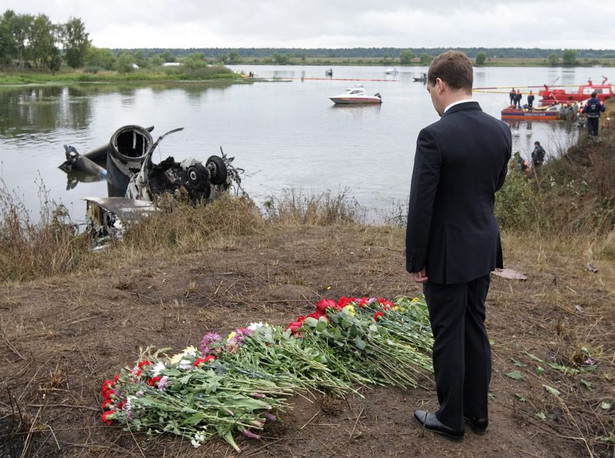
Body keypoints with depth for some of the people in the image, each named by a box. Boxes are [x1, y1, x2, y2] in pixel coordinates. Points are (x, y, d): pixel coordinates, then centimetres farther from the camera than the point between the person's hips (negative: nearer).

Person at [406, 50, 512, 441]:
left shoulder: (434, 136, -22)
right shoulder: (501, 131, -1)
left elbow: (421, 206, -19)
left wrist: (415, 261, -9)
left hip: (447, 254, -6)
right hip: (484, 248, 7)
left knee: (449, 337, 7)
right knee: (475, 329, 19)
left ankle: (452, 419, 22)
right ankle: (477, 411, 32)